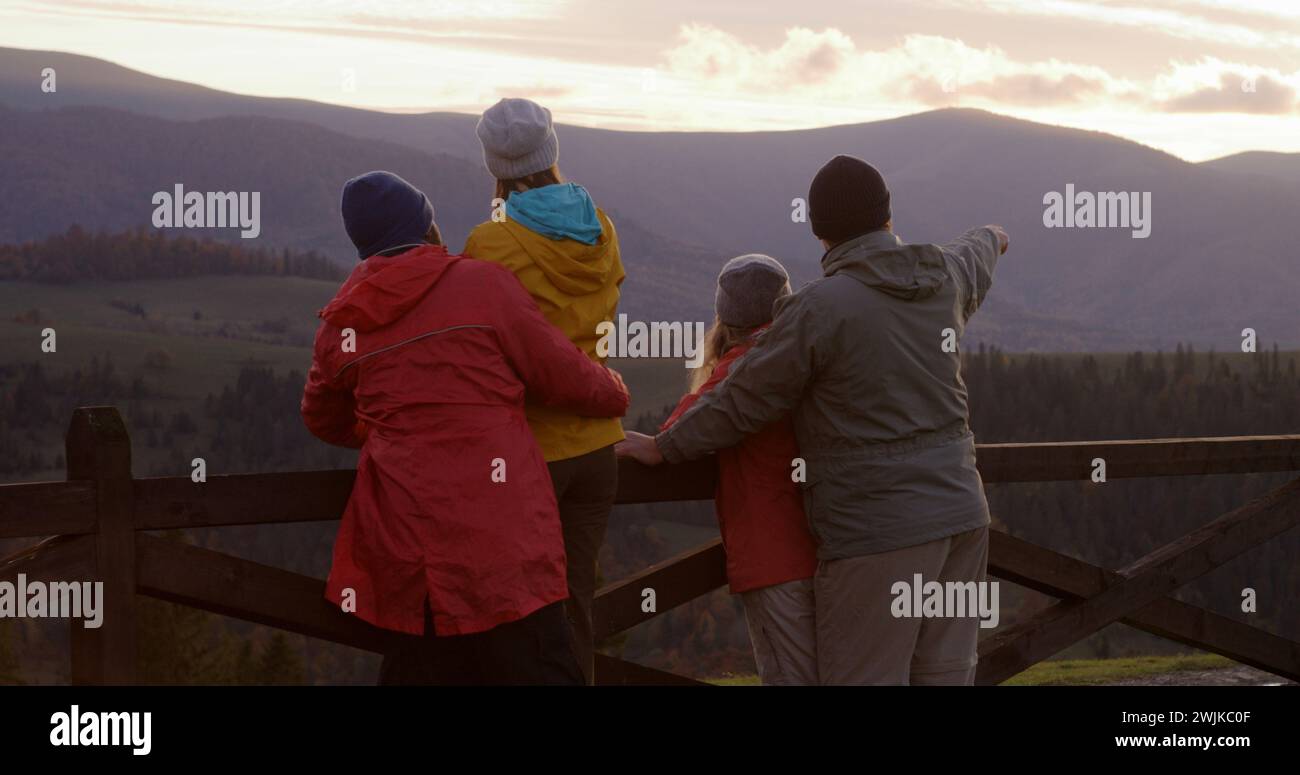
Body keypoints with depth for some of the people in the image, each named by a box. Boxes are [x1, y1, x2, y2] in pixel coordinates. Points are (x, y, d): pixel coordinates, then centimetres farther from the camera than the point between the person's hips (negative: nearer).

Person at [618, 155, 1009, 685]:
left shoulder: (818, 308, -15)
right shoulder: (948, 277, 7)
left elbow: (742, 402, -7)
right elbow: (973, 258, 33)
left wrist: (665, 447, 8)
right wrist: (990, 238, 58)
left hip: (876, 532, -7)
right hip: (962, 513, 7)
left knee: (865, 677, -4)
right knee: (945, 674, 11)